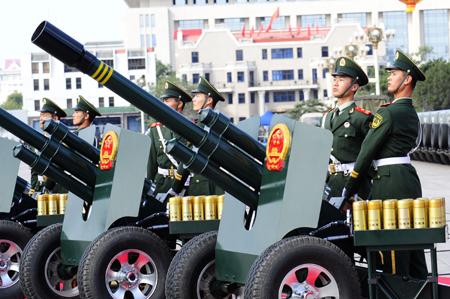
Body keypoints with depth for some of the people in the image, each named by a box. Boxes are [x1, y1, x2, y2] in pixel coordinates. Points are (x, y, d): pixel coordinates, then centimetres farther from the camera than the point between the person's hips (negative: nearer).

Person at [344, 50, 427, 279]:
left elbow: (367, 151, -10)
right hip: (409, 176, 9)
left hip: (390, 180, -9)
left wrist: (349, 189, -4)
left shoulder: (388, 113, -12)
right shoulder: (412, 115, 16)